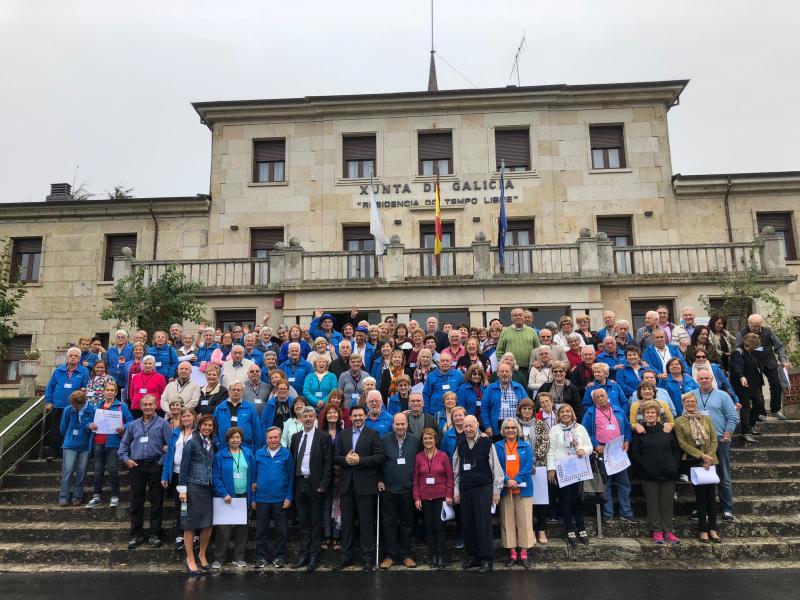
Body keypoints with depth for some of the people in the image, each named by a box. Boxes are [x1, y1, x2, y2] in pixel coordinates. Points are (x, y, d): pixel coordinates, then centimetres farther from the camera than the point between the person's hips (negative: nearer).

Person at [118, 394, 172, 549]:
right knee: (136, 502, 7)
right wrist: (126, 459, 2)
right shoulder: (133, 425, 13)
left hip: (156, 467, -3)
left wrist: (162, 462, -12)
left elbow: (170, 445, -5)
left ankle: (155, 535, 14)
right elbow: (124, 444, 17)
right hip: (136, 467, 3)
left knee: (156, 502, 4)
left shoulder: (163, 424, 0)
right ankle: (136, 535, 17)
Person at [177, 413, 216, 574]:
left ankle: (202, 554, 27)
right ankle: (190, 559, 16)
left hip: (208, 488, 6)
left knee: (208, 524, 8)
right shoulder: (191, 442, -8)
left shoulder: (212, 443, 9)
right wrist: (182, 489, -11)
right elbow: (183, 466, -9)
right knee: (190, 525, 4)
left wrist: (215, 486, 9)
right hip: (193, 488, -5)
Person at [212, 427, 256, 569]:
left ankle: (239, 557, 22)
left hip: (244, 496, 3)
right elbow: (216, 477, -7)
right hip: (227, 497, -3)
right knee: (223, 528, -2)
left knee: (242, 528, 10)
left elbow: (253, 473, 6)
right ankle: (219, 558, 13)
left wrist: (253, 492, 0)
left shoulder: (247, 453, 4)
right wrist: (224, 494, -15)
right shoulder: (220, 455, -5)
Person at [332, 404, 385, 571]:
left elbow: (380, 457, -10)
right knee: (346, 521, 11)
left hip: (365, 484, -4)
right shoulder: (342, 435, 11)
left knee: (367, 522, 3)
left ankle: (367, 557, 14)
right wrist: (346, 459, -14)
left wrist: (360, 460, -17)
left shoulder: (373, 434, -1)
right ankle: (345, 556, 23)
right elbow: (335, 457, 7)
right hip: (346, 484, 4)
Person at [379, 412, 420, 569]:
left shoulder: (415, 440, 1)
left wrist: (416, 483, 2)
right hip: (388, 488, -1)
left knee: (407, 523, 9)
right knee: (388, 523, 6)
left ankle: (406, 555, 21)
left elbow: (418, 462, 5)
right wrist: (379, 480, -2)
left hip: (407, 489, 1)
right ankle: (389, 555, 16)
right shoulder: (384, 440, -2)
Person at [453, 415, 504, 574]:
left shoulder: (487, 443, -7)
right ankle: (472, 556, 20)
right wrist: (456, 490, 11)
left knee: (483, 523, -5)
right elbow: (456, 470, 13)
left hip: (483, 488, -4)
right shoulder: (460, 445, 6)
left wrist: (496, 490, -3)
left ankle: (486, 559, 4)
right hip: (465, 489, 4)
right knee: (467, 524, 8)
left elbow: (496, 467, -3)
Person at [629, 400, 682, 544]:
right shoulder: (640, 432, 0)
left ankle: (668, 531, 15)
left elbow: (676, 450, 11)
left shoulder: (666, 430, 7)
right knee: (653, 503, 3)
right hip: (649, 475, -2)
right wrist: (645, 467, -9)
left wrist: (674, 466, 1)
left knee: (667, 503, 6)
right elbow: (635, 453, -1)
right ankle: (656, 531, 11)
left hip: (668, 473, 2)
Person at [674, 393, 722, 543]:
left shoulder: (706, 418, 11)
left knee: (711, 494, 3)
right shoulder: (679, 421, 1)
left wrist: (709, 457, -8)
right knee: (700, 495, 1)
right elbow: (682, 443, -5)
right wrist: (702, 455, -13)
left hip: (710, 461, 2)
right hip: (694, 462, -2)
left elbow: (714, 440, 5)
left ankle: (712, 528, 12)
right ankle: (703, 530, 9)